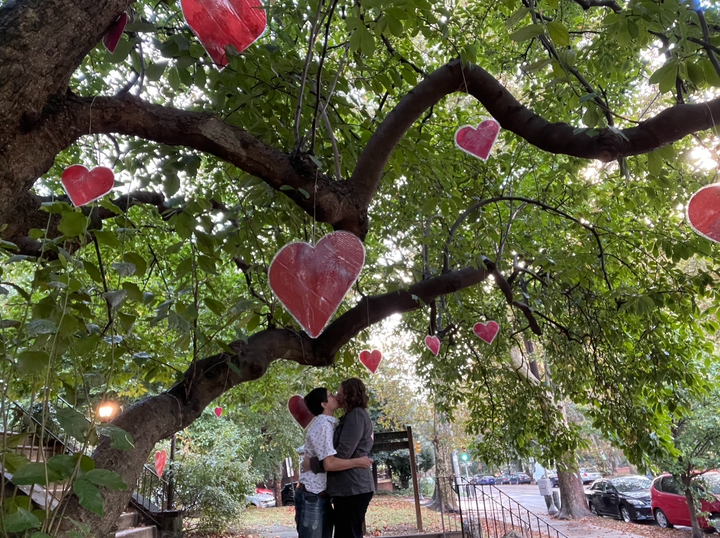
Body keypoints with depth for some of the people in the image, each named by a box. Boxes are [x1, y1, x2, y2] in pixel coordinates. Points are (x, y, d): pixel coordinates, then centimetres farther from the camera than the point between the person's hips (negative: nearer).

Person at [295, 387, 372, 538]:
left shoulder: (329, 424, 13)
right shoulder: (322, 425, -17)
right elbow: (329, 463, -26)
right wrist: (359, 462, -17)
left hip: (323, 496, 9)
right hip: (311, 496, -9)